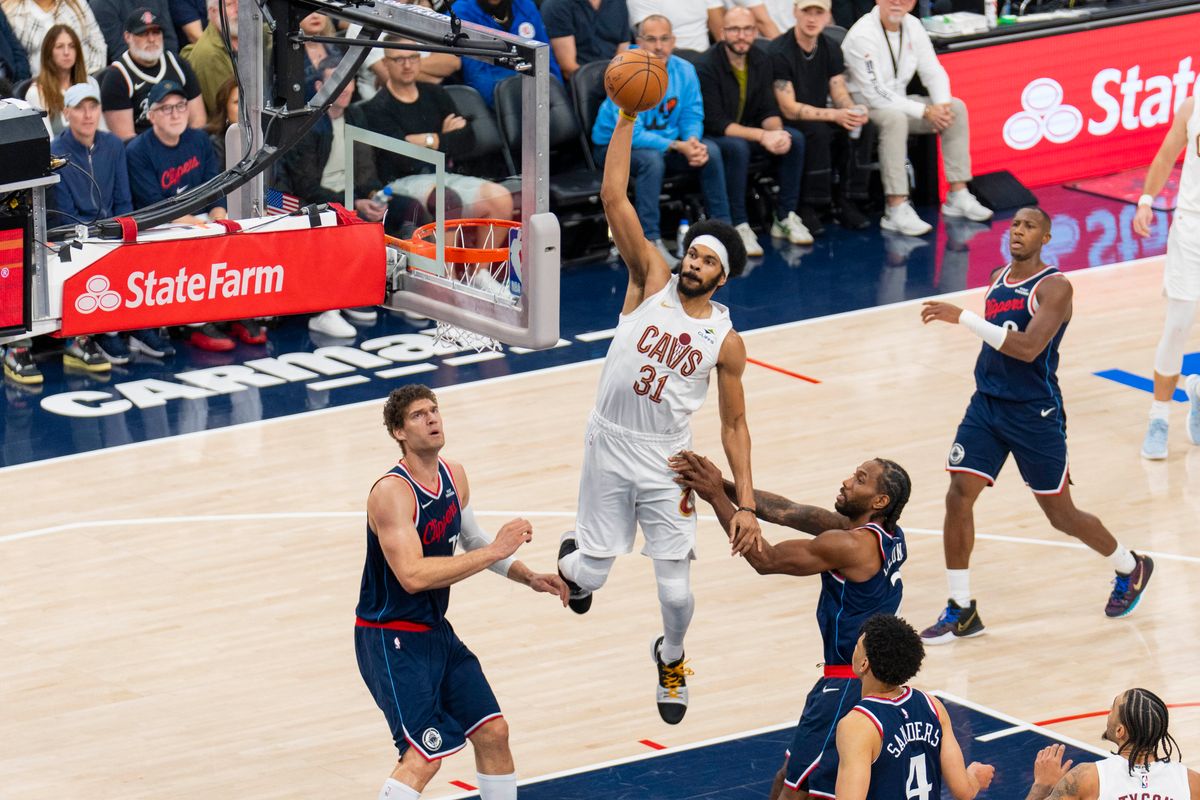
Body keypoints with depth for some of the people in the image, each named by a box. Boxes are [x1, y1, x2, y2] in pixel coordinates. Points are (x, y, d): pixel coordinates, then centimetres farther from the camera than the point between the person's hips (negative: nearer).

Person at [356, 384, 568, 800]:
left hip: (436, 631, 9)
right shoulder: (391, 492, -24)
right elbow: (413, 575, -34)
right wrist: (495, 551, -30)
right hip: (391, 638, -9)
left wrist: (529, 577, 10)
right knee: (423, 757, -19)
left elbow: (473, 539, 22)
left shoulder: (454, 476, 3)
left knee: (492, 731, 12)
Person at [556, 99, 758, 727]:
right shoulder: (651, 282, -4)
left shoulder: (725, 341, -3)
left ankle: (671, 659, 33)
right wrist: (628, 120, -20)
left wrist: (746, 503, -5)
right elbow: (614, 198, -12)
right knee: (592, 574, 4)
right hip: (609, 450, 0)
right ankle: (571, 560, 44)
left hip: (667, 464, 0)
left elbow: (734, 426, 2)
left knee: (676, 591, -1)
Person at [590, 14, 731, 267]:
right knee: (651, 158, -37)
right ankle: (651, 242, -35)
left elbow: (692, 116, 0)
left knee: (710, 150, -17)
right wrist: (678, 147, -31)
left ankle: (721, 226, -4)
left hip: (665, 141, 5)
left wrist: (693, 140, -25)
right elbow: (631, 135, -27)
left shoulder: (684, 70, -6)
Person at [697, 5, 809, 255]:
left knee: (794, 139, -16)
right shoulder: (708, 66, -20)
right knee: (738, 147, -38)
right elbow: (714, 123, -24)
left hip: (749, 132, 6)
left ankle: (785, 218, -8)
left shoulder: (761, 61, 0)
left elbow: (768, 111, 2)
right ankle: (739, 227, -30)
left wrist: (776, 131, -24)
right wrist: (762, 136, -31)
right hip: (713, 138, -6)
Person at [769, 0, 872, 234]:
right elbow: (789, 109, -21)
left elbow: (840, 95, 3)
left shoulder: (831, 48, 4)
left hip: (818, 117, 6)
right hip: (787, 126, -6)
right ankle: (808, 209, -24)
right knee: (817, 131, -36)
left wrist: (854, 110, -22)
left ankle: (846, 203, -13)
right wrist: (835, 115, -31)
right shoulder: (779, 52, -17)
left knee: (864, 127, -18)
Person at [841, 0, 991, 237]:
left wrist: (942, 106, -15)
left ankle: (958, 196, -4)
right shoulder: (862, 35, -21)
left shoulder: (913, 27, 2)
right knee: (895, 118, -38)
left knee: (957, 107, -6)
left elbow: (933, 72, 7)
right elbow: (875, 94, -26)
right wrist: (925, 112, -25)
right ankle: (896, 210, -40)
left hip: (897, 102, 8)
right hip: (861, 107, -8)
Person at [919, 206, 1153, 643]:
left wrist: (962, 317, -32)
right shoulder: (997, 280, 9)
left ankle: (1131, 569, 33)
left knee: (1061, 513, 6)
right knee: (958, 496, -8)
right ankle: (960, 611, 1)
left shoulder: (1054, 287, -15)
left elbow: (1027, 347, -29)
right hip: (986, 405, 6)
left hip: (1034, 412, -6)